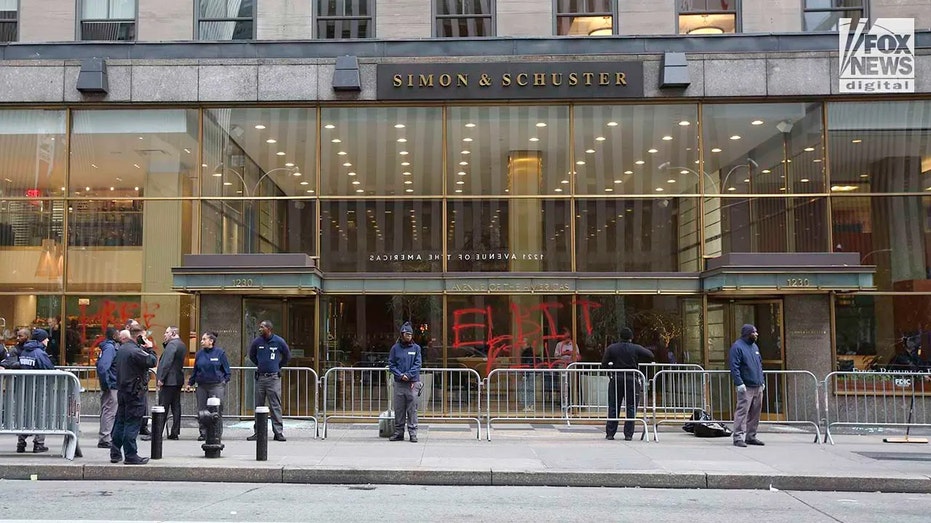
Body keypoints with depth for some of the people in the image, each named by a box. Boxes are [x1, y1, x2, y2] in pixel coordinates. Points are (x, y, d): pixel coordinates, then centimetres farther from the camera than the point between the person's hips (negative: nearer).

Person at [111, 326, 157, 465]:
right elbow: (152, 362, -21)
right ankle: (131, 456, -1)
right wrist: (149, 349, -8)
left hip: (122, 390, 9)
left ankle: (115, 453, 19)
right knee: (132, 424, -4)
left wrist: (144, 349, 7)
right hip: (135, 392, -9)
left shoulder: (121, 349, 11)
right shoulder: (135, 351, -19)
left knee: (120, 422, 14)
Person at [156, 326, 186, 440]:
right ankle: (175, 432, 10)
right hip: (178, 380, 9)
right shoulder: (182, 345, 16)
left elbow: (167, 362, -20)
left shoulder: (172, 344, -14)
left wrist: (161, 378, -19)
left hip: (169, 380, -9)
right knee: (176, 407, 8)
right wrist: (165, 344, 7)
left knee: (163, 408, -5)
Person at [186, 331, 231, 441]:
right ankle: (203, 432, 13)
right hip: (202, 386, 4)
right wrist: (190, 383, 15)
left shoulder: (220, 353, -1)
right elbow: (195, 370, 18)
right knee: (201, 410, 4)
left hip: (217, 386, -4)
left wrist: (225, 381, -5)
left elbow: (226, 370, 3)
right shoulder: (199, 354, 11)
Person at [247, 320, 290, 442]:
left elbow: (287, 355, 14)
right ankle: (257, 432, 14)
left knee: (275, 406, -3)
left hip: (274, 378, -2)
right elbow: (252, 356, 22)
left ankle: (278, 432, 0)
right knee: (259, 406, 7)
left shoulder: (279, 341, -2)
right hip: (260, 378, 2)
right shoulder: (257, 342, 3)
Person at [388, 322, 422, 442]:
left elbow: (417, 364, 0)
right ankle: (399, 432, 15)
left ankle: (413, 433, 5)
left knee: (412, 409, 0)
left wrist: (408, 375, -12)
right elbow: (391, 364, 4)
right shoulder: (395, 348, 6)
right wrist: (400, 375, -9)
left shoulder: (416, 348, 5)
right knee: (398, 409, 6)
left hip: (413, 383, -1)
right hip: (399, 383, 1)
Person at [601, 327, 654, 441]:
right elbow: (650, 356, -4)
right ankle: (628, 434, 3)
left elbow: (604, 365, -1)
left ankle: (610, 433, 7)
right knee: (631, 407, 5)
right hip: (632, 379, -1)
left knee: (613, 407, 7)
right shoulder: (636, 348, 0)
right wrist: (638, 361, 11)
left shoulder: (611, 348, 2)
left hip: (616, 379, 1)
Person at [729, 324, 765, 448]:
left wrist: (762, 381, 19)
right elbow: (734, 367, -15)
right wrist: (739, 383, -20)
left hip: (758, 387, 8)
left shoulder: (755, 346, 18)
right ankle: (738, 438, -8)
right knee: (742, 412, -10)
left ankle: (750, 436, 20)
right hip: (746, 387, -8)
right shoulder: (737, 347, -9)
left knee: (755, 413, 11)